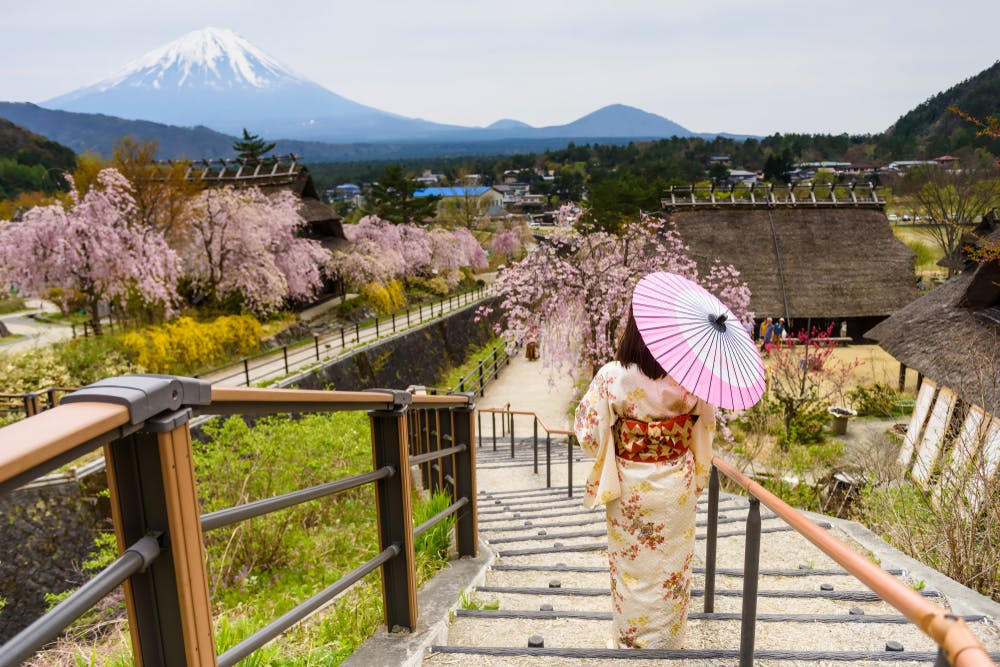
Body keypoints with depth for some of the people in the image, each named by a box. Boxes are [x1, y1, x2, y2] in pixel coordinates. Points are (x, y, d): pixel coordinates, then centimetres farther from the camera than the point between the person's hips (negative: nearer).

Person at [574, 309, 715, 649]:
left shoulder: (612, 377, -20)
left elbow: (589, 432, -12)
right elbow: (707, 422, 4)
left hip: (630, 487, -1)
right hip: (676, 487, 2)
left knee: (632, 568, 17)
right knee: (671, 568, 19)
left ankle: (631, 641, 33)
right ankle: (667, 641, 36)